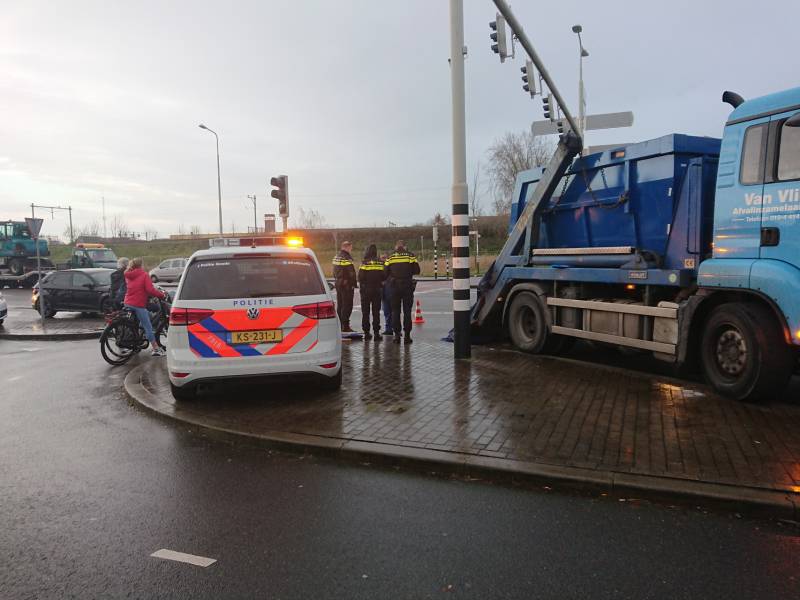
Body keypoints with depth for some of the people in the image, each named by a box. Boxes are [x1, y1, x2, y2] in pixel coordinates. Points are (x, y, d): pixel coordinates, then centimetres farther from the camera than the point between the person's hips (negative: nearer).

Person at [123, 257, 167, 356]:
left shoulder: (128, 276, 12)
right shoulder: (144, 275, -7)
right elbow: (150, 290, -16)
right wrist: (162, 295, -9)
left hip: (128, 303, 7)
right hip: (138, 304, -7)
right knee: (148, 326, -4)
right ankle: (156, 349, -5)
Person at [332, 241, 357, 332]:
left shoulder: (336, 256, 15)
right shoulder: (346, 257, -16)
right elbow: (351, 273, -20)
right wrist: (353, 284, -16)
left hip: (338, 283, 10)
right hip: (347, 284, -10)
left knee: (340, 305, 15)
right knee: (347, 305, -5)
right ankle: (345, 326, -6)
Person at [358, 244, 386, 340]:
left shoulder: (364, 262, -11)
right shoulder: (381, 262, -3)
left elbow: (360, 277, -11)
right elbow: (384, 276, 1)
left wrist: (361, 286, 8)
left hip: (366, 289, -2)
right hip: (377, 289, 2)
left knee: (365, 312, 7)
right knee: (376, 312, 7)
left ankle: (366, 332, 7)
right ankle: (376, 332, 4)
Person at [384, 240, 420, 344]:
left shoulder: (390, 257, 2)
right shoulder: (410, 256, 0)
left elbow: (385, 273, 2)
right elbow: (417, 271, -1)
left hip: (395, 287, 1)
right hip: (408, 286, 0)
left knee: (395, 311, 8)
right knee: (407, 311, 6)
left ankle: (397, 334, 5)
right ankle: (407, 334, 3)